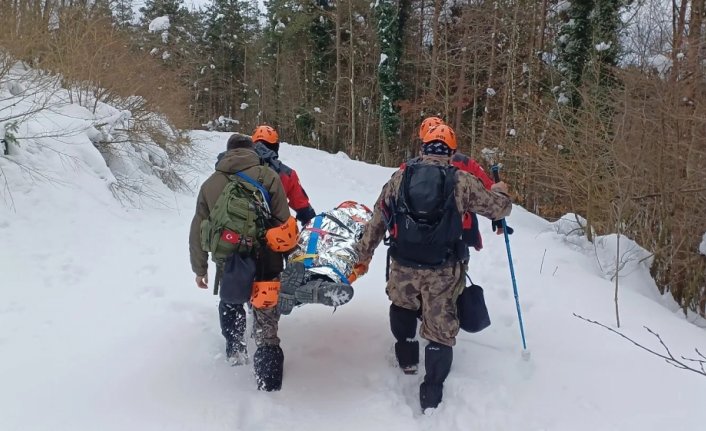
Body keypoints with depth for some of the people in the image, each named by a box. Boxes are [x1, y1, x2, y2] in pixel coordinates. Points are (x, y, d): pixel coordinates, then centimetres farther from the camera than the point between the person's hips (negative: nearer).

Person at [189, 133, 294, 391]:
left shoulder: (210, 183, 9)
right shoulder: (268, 176, -1)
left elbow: (198, 231, 12)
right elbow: (284, 224, -6)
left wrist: (199, 267, 21)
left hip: (227, 264, 3)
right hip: (264, 263, -2)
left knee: (230, 304, 32)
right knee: (266, 321, 4)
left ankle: (235, 351, 40)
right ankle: (269, 382, 3)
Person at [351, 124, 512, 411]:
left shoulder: (400, 177, 1)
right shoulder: (462, 181, -4)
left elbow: (378, 220, 6)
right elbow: (498, 208, 6)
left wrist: (363, 255, 17)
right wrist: (500, 191, 29)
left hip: (402, 266, 2)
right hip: (443, 271, -2)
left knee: (402, 306, 30)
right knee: (441, 327, 10)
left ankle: (407, 359, 44)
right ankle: (431, 395, 15)